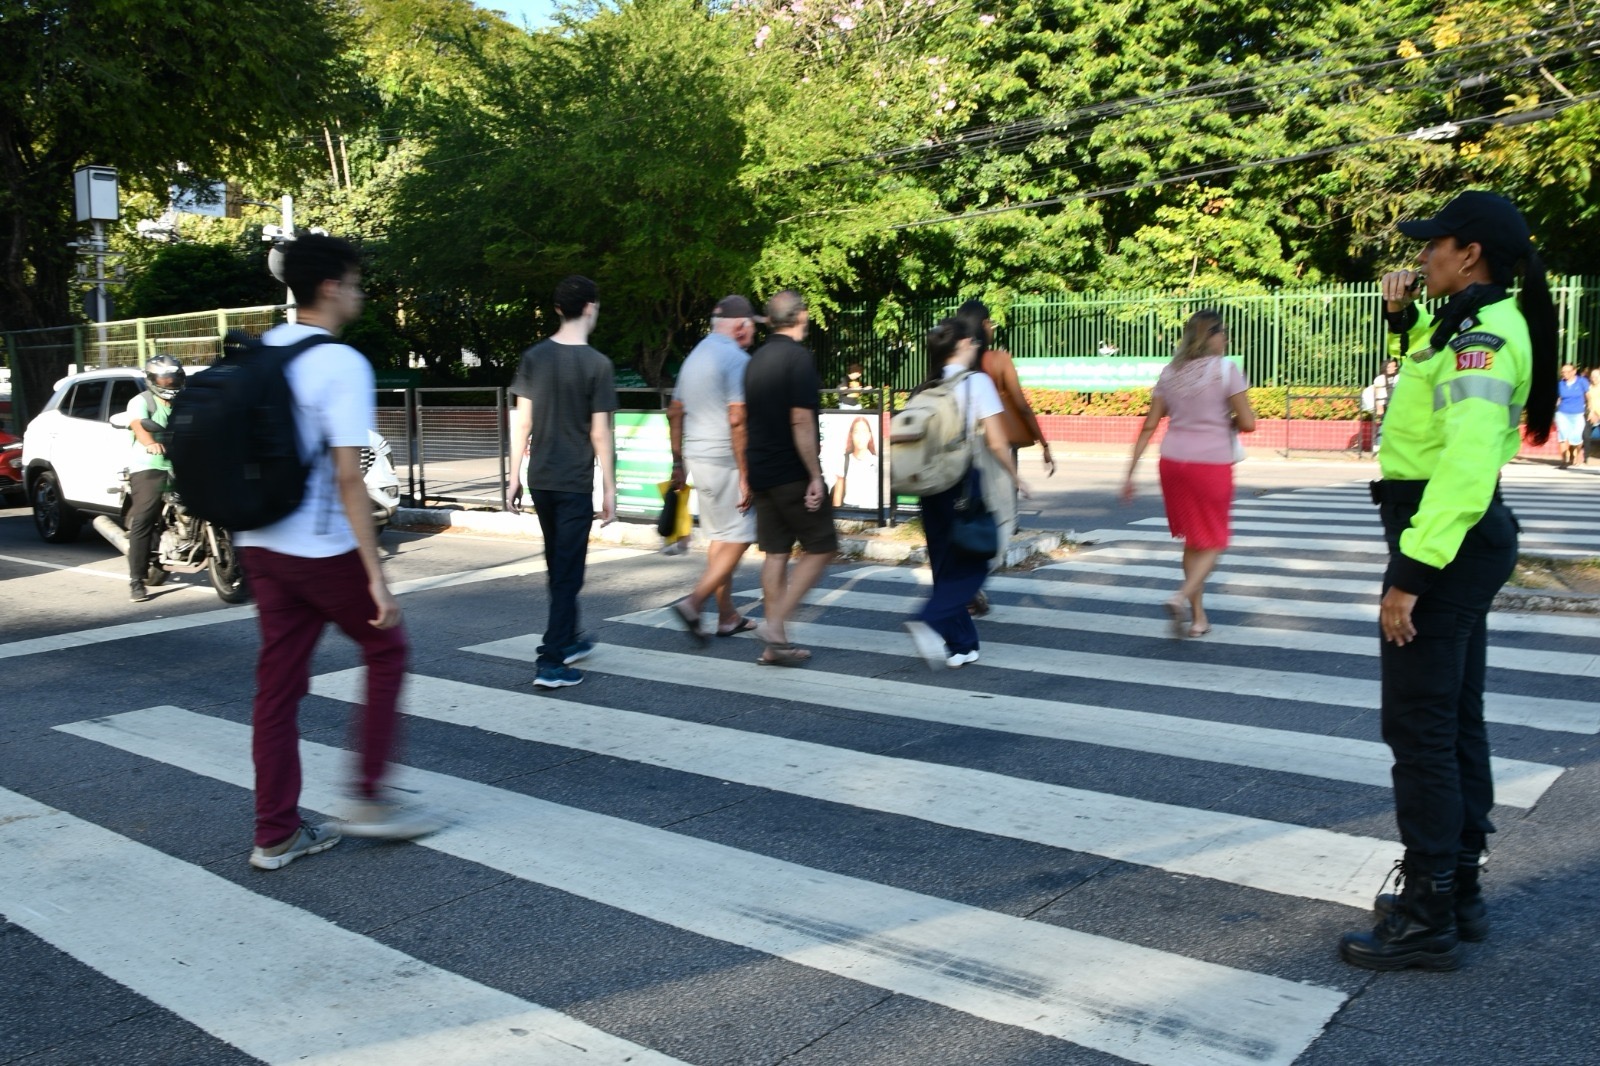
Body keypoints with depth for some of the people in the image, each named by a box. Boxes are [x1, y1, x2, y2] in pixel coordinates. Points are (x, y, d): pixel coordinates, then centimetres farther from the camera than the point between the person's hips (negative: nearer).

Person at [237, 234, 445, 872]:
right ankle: (368, 797, 15)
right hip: (322, 550, -7)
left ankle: (275, 834, 17)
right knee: (386, 651, 13)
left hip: (260, 547, 7)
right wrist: (376, 575, -18)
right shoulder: (342, 364, -15)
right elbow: (348, 477, -20)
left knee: (279, 683, 10)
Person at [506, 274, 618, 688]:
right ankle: (551, 662, -3)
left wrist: (515, 476, 9)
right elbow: (600, 433, -11)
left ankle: (569, 639, 35)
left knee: (557, 566, 20)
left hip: (540, 480, 5)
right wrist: (609, 489, -4)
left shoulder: (533, 357, 2)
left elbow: (521, 422, 3)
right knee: (568, 572, 0)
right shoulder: (597, 364, -11)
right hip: (575, 483, -5)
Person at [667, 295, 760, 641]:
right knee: (738, 538, -2)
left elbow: (675, 412, 18)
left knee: (721, 537, 14)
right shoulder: (737, 359, -13)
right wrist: (745, 475, -18)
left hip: (698, 457, 9)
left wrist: (678, 463, 23)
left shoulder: (695, 356, 15)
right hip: (725, 461, -9)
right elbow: (737, 420, -20)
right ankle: (694, 602, -10)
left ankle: (727, 616, 18)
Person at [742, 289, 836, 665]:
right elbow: (801, 421, -20)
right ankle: (775, 623, -7)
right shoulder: (799, 357, -13)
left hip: (761, 471, 8)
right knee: (820, 547, 2)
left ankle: (775, 645, 10)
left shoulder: (757, 359, 12)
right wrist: (815, 475, -17)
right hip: (792, 474, -8)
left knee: (775, 553, 9)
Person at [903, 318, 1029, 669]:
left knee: (946, 564, 13)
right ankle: (930, 621, -15)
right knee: (971, 565, 5)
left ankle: (960, 645, 18)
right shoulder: (977, 382, -10)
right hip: (968, 488, -5)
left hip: (933, 487, 6)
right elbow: (997, 443, -13)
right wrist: (1015, 478, 0)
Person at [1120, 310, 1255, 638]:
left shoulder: (1170, 372, 8)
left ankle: (1198, 616, 23)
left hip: (1172, 462, 5)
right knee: (1213, 542, 10)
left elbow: (1149, 426, 5)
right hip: (1211, 464, -5)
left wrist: (1130, 472, 7)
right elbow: (1247, 423, -10)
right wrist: (1226, 423, 13)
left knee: (1192, 540, 18)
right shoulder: (1226, 370, -6)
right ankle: (1182, 598, -14)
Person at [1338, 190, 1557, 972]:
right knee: (1454, 721, 16)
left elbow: (1467, 464, -28)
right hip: (1465, 536, 10)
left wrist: (1411, 572, -30)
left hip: (1444, 536, -10)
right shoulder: (1471, 322, 12)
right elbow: (1428, 373, 34)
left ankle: (1428, 919, 4)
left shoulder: (1481, 335, -18)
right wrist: (1402, 316, 16)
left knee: (1419, 727, -4)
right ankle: (1458, 890, 28)